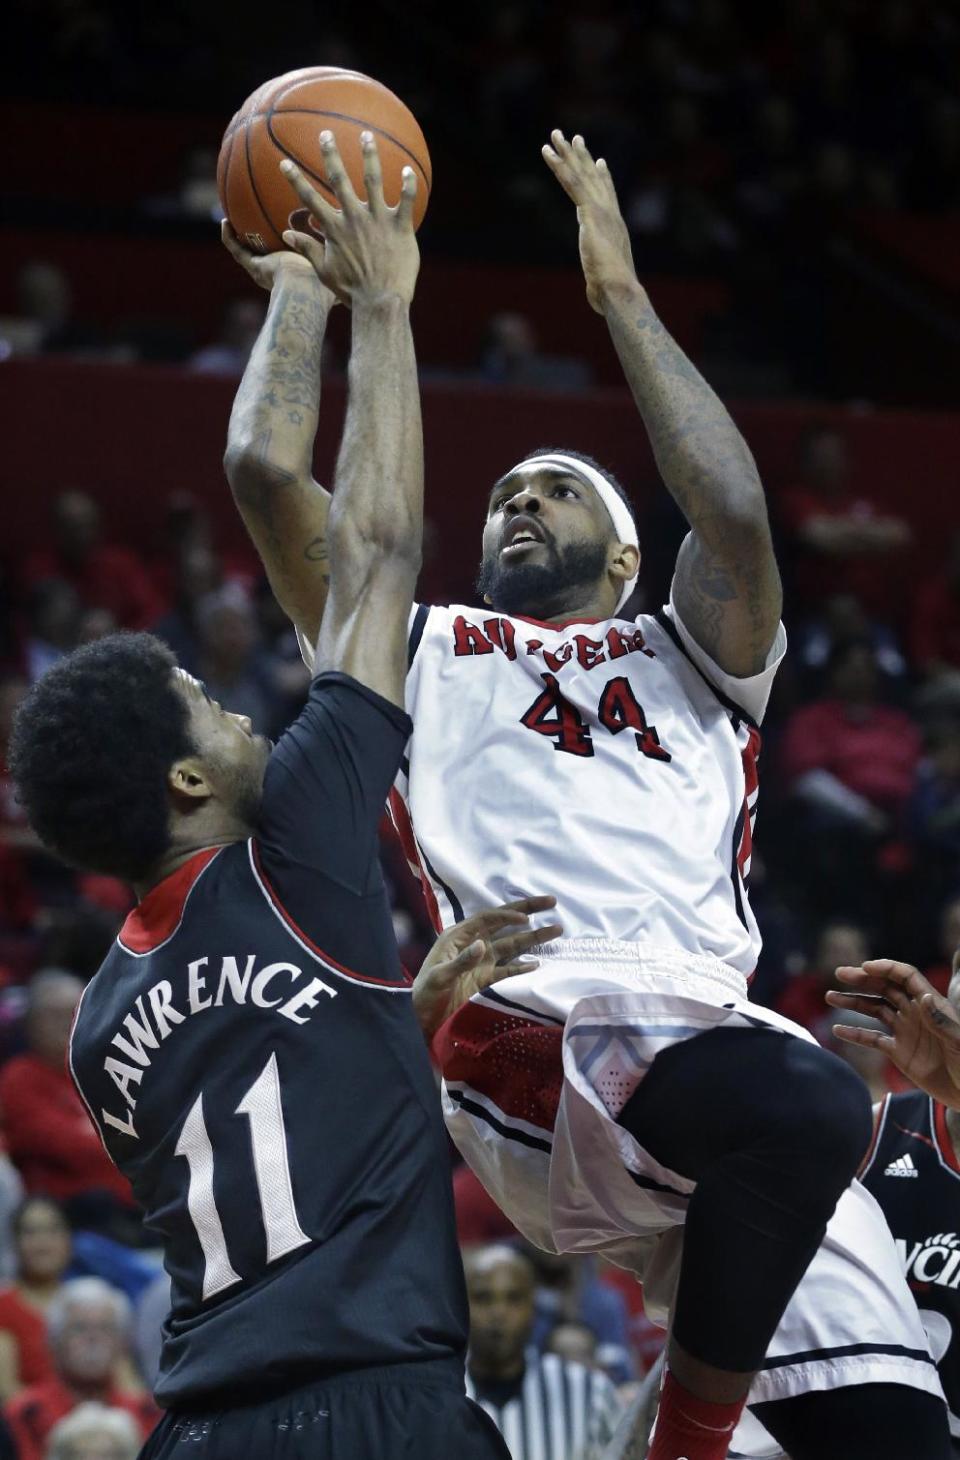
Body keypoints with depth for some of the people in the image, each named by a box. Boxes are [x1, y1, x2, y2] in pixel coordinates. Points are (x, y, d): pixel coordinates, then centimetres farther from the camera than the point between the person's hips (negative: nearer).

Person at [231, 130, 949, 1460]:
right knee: (804, 1103, -36)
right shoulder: (428, 654, 29)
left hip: (720, 1023, 3)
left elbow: (735, 515, 8)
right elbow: (267, 471, 18)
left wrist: (621, 294, 14)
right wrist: (313, 282, 28)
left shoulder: (690, 660, 30)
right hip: (538, 1037, -3)